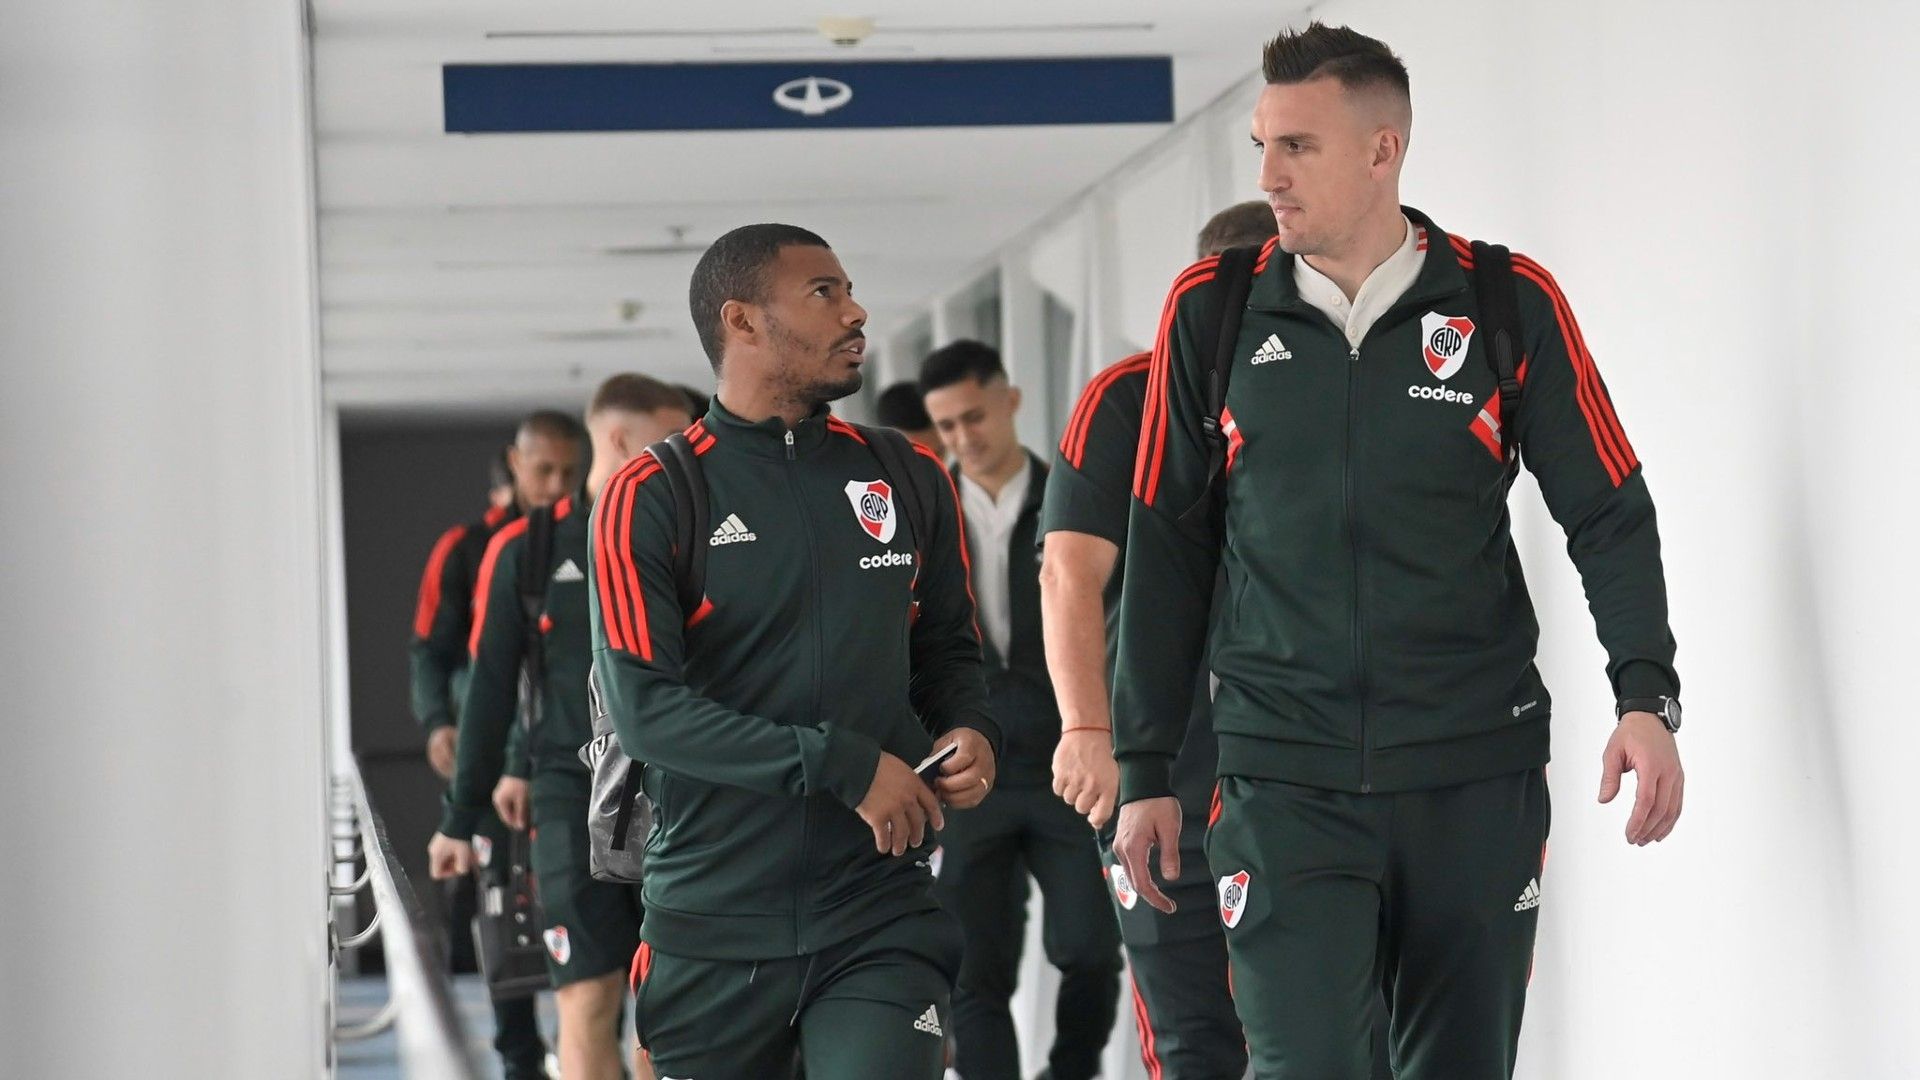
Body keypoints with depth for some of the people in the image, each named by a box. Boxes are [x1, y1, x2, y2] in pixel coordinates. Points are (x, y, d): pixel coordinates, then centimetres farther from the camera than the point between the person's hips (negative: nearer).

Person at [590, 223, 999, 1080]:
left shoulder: (908, 480, 10)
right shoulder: (649, 501, -4)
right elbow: (644, 709, -13)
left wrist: (969, 733, -1)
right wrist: (843, 767, -17)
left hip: (880, 915, 2)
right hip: (713, 925, -2)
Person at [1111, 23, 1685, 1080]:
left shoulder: (1512, 305, 0)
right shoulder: (1209, 312, 2)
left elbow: (1609, 515, 3)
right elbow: (1166, 552, 8)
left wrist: (1647, 697, -11)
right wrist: (1144, 767, 8)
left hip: (1477, 777, 1)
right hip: (1284, 781, 0)